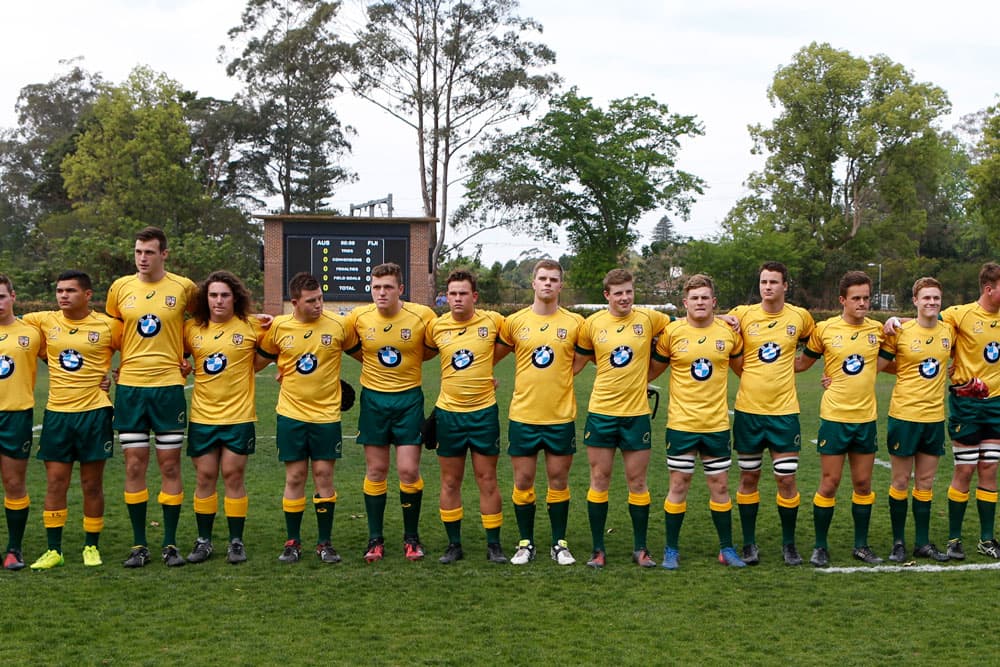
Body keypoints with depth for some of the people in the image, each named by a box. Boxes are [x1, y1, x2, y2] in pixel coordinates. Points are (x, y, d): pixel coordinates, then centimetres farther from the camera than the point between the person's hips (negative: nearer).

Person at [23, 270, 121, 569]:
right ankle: (54, 550, 10)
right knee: (55, 482, 3)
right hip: (57, 413, 2)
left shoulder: (108, 326, -4)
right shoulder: (45, 321, 4)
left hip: (94, 412, -2)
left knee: (92, 484, 5)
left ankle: (91, 547, 17)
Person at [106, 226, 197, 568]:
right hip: (129, 386, 2)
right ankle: (139, 545, 12)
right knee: (134, 466, 4)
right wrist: (116, 364, 7)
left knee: (170, 466, 2)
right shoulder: (120, 287, 4)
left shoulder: (184, 288, -2)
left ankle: (170, 544, 11)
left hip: (169, 386, -2)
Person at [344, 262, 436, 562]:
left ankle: (412, 537, 13)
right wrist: (371, 359, 0)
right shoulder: (358, 317, -6)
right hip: (373, 399, 2)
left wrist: (412, 358, -2)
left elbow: (433, 348, 6)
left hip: (409, 398, -1)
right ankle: (375, 539, 16)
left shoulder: (422, 315, -10)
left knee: (409, 470, -4)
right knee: (375, 470, 6)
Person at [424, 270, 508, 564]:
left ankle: (494, 545, 13)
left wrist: (487, 363, 5)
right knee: (450, 481, 7)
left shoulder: (493, 321, -5)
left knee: (487, 479, 3)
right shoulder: (436, 326, -1)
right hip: (448, 412, 2)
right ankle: (454, 544, 17)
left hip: (484, 411, -1)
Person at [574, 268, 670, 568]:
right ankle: (598, 549, 14)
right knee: (599, 480, 4)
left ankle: (640, 548, 19)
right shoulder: (592, 323, -1)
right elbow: (577, 362, 10)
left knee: (637, 482, 6)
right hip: (601, 411, 0)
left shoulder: (648, 318, -2)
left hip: (636, 412, 0)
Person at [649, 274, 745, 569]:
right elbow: (652, 370, 7)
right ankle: (671, 550, 15)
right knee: (679, 484, 3)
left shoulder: (729, 332, 0)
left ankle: (727, 548, 20)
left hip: (717, 423, 2)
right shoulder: (672, 332, -5)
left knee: (720, 485, 9)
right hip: (681, 423, -2)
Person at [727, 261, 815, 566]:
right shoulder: (743, 314, -2)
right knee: (748, 477, 7)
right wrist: (749, 375, -7)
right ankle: (749, 543, 18)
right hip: (748, 409, 0)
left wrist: (787, 367, 4)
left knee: (787, 479, 0)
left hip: (784, 410, 0)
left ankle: (789, 544, 16)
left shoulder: (800, 317, 1)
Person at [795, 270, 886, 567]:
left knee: (863, 483, 10)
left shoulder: (877, 329, 3)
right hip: (834, 417, -3)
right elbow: (802, 363, 6)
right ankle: (820, 546, 12)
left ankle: (861, 545, 22)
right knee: (830, 483, 0)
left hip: (866, 418, 3)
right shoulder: (824, 329, -5)